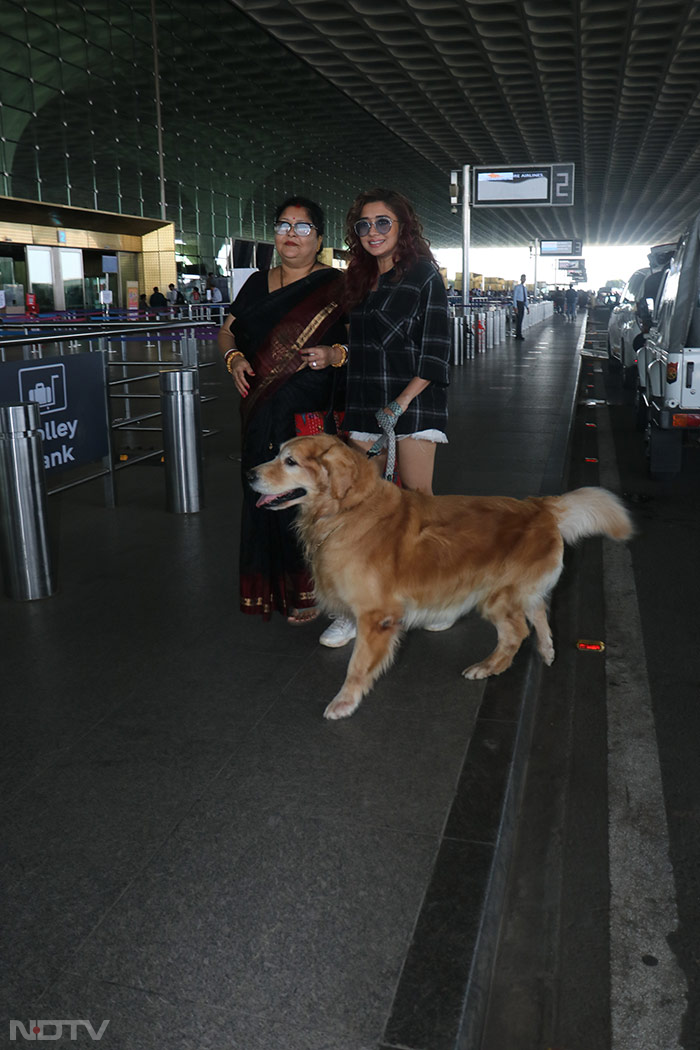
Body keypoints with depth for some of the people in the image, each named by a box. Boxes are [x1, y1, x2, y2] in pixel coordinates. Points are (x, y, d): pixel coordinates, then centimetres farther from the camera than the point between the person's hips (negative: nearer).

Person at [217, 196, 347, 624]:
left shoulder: (336, 286, 0)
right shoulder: (257, 284, 16)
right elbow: (227, 331, 21)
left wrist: (336, 354, -21)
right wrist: (235, 358, 0)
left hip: (313, 413, -5)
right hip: (263, 413, 5)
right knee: (264, 495, 8)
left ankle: (309, 590, 11)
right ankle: (267, 588, 21)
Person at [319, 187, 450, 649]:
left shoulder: (424, 277, -2)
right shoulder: (360, 279, 17)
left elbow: (435, 351, -8)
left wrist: (402, 401, -17)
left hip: (414, 402, -5)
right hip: (364, 405, 6)